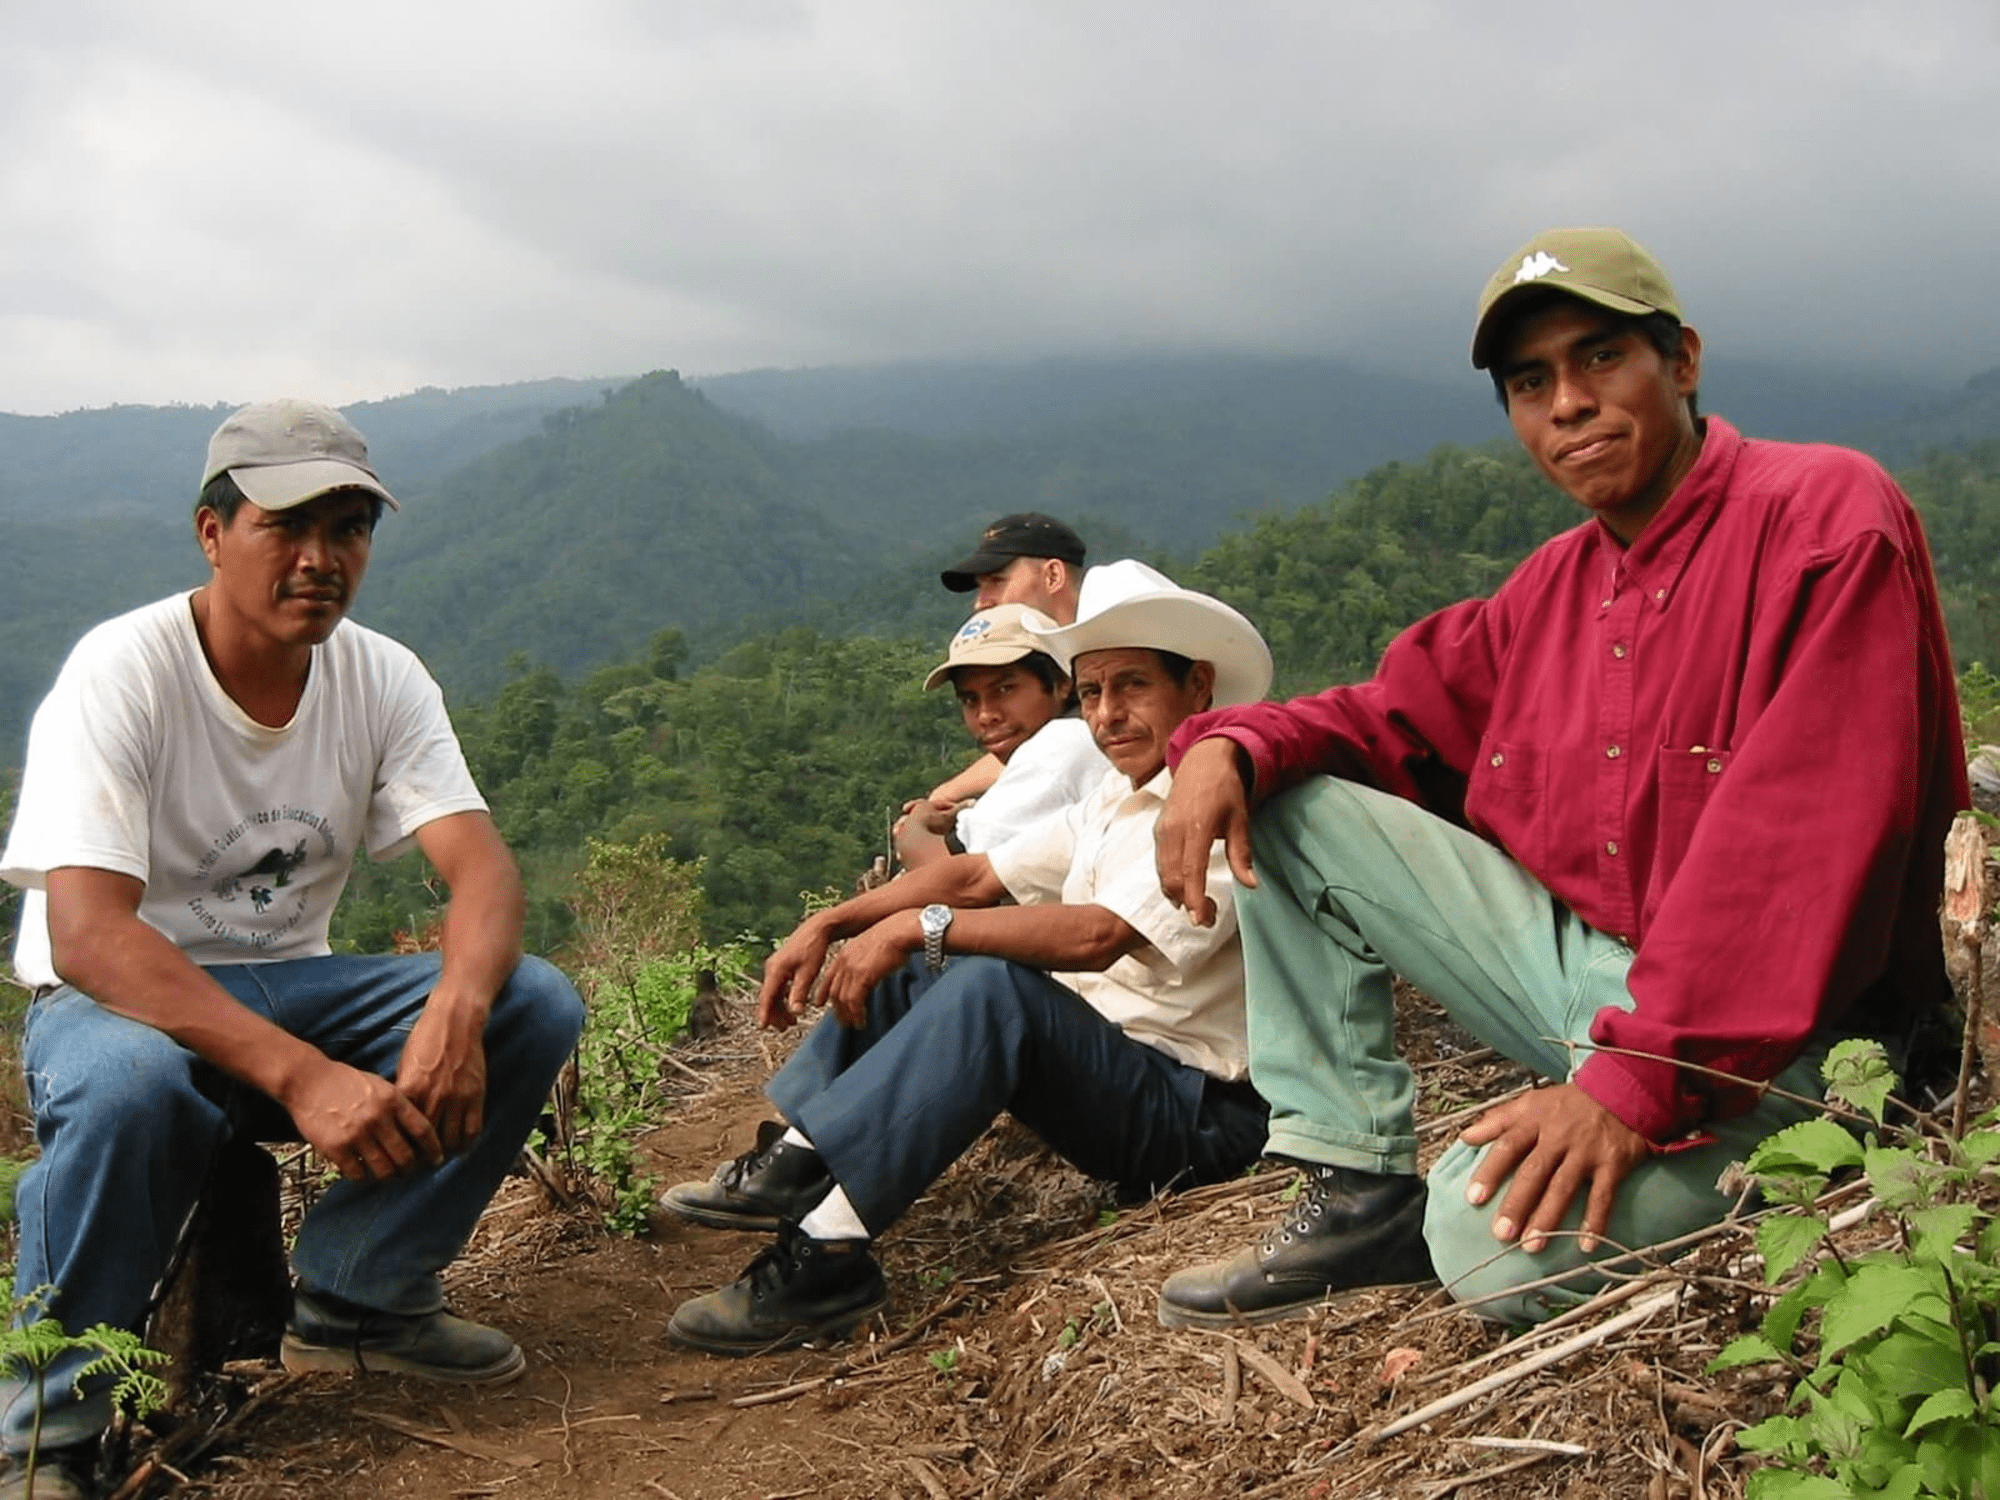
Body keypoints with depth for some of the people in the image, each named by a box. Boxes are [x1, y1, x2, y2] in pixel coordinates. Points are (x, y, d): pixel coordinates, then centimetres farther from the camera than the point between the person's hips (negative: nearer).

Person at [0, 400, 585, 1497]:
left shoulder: (383, 680, -4)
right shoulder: (122, 674, -19)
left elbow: (481, 866, -15)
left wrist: (456, 1008, -39)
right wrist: (300, 1075, -42)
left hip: (290, 985, 5)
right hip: (119, 998, -5)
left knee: (534, 1005, -17)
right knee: (128, 1083, -40)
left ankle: (358, 1299, -1)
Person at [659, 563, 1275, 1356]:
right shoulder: (1112, 806, 15)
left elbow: (1097, 936, -29)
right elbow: (976, 877, 12)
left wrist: (923, 926, -25)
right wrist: (830, 924, 1)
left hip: (1195, 1116, -10)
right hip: (1096, 1066, 10)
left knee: (994, 985, -32)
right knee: (902, 964, 10)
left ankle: (825, 1252, -34)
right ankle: (792, 1164, -3)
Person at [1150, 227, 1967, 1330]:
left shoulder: (1824, 514, -14)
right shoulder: (1553, 584, 10)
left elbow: (1801, 841, -23)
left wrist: (1637, 1078, -28)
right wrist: (1231, 745, -7)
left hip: (1755, 1036, -7)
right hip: (1571, 955, 8)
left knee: (1500, 1239, -32)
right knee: (1284, 805, -1)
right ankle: (1357, 1189, -2)